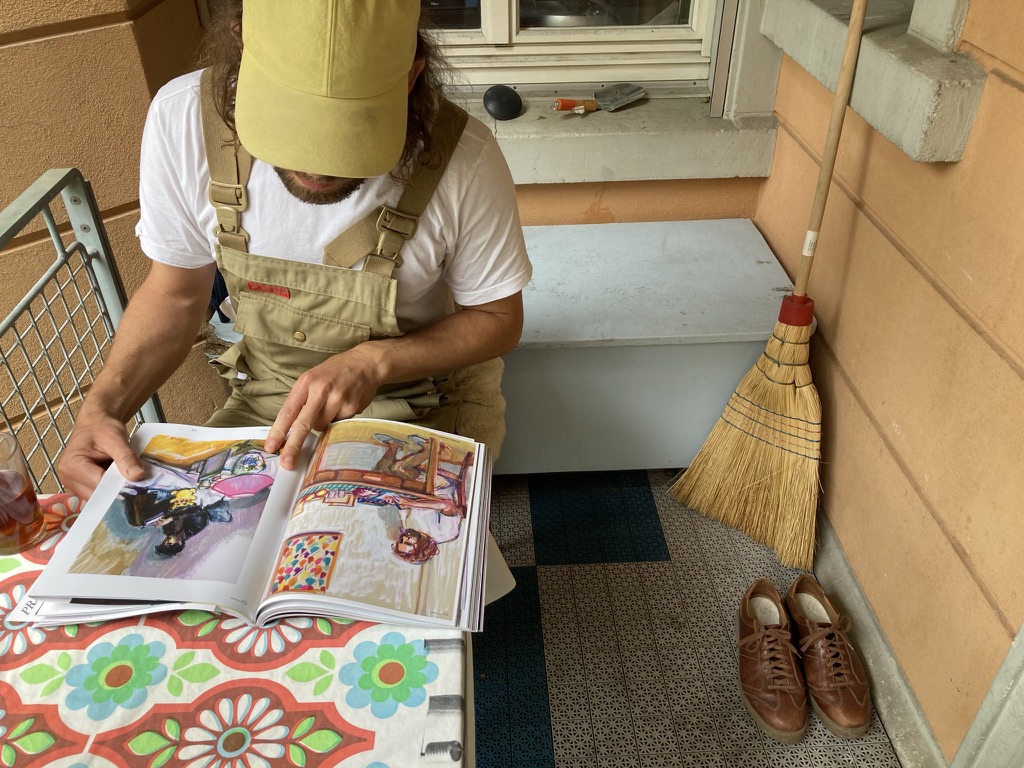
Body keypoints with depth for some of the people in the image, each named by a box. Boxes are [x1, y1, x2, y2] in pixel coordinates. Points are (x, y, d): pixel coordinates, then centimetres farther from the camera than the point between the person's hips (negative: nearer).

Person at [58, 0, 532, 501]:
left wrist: (373, 361, -25)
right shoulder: (184, 117, -18)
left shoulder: (461, 159, -27)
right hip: (265, 400, 2)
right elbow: (175, 293, -2)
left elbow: (498, 318, -10)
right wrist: (101, 407, -17)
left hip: (426, 405, -1)